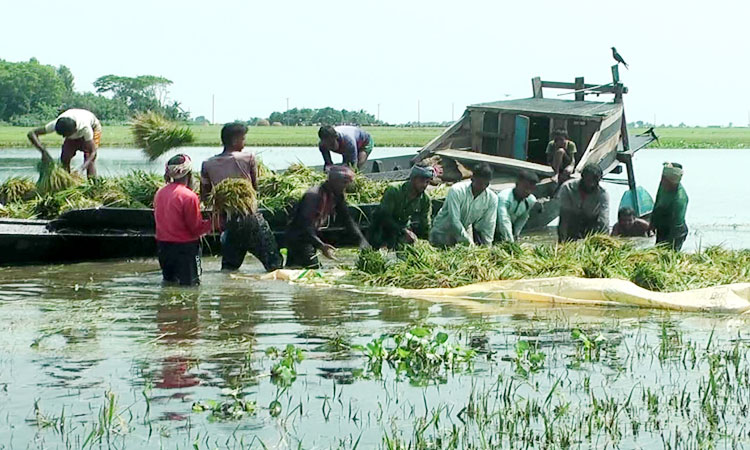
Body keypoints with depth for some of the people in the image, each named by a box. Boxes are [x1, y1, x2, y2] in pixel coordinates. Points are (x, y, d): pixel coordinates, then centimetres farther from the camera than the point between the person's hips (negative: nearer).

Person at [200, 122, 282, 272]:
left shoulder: (208, 164, 2)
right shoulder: (248, 158, -6)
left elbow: (204, 197, 7)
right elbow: (255, 187, 4)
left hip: (226, 220, 4)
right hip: (249, 217, -4)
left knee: (229, 266, 13)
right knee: (274, 263, 2)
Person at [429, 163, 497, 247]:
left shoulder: (492, 199, -14)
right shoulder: (456, 191, -25)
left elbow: (488, 227, -9)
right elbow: (454, 221, -29)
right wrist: (470, 243, -33)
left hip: (464, 232, 4)